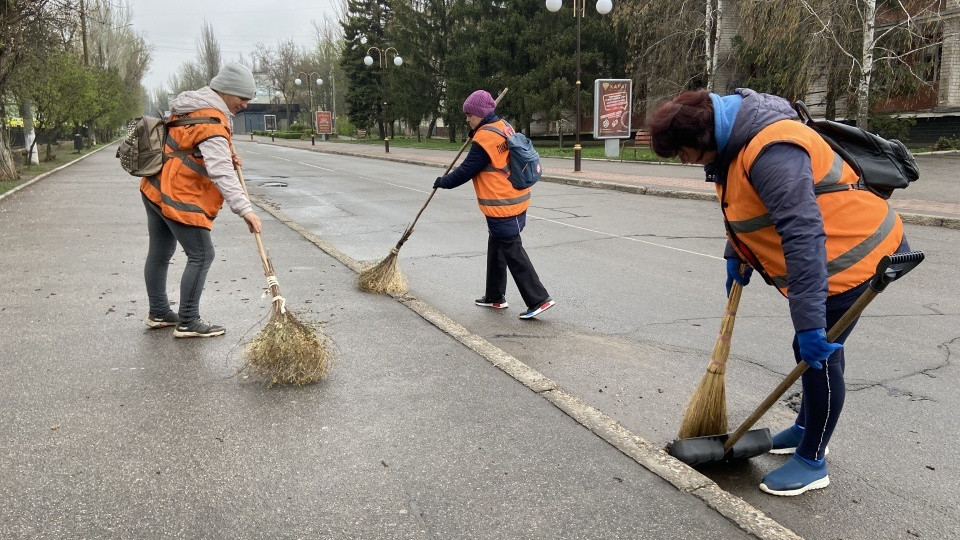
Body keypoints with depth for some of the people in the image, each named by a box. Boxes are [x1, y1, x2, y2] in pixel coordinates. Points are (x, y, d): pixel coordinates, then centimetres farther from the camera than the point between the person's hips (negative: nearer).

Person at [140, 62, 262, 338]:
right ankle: (188, 323, 1)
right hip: (178, 198, -10)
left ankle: (158, 313, 31)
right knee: (201, 256, -4)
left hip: (155, 189, 10)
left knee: (160, 252, 17)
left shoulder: (191, 104, 10)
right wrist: (245, 209, -34)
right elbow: (221, 173, -30)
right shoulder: (212, 123, -21)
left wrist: (225, 154, 6)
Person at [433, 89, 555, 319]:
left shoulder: (484, 138, -19)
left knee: (513, 253, -4)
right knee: (495, 248, 19)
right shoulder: (504, 127, 9)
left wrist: (442, 182, 0)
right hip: (516, 199, 10)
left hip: (501, 206, -10)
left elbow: (466, 171, -15)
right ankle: (495, 297, 30)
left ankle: (539, 299, -2)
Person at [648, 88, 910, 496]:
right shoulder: (732, 140, 0)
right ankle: (806, 428, 40)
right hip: (828, 250, 10)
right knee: (811, 350, 20)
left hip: (852, 253, -10)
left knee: (819, 352, -3)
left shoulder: (771, 151, -33)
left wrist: (809, 321, -37)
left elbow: (803, 237, -37)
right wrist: (736, 257, 21)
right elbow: (742, 205, 18)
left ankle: (812, 462, 13)